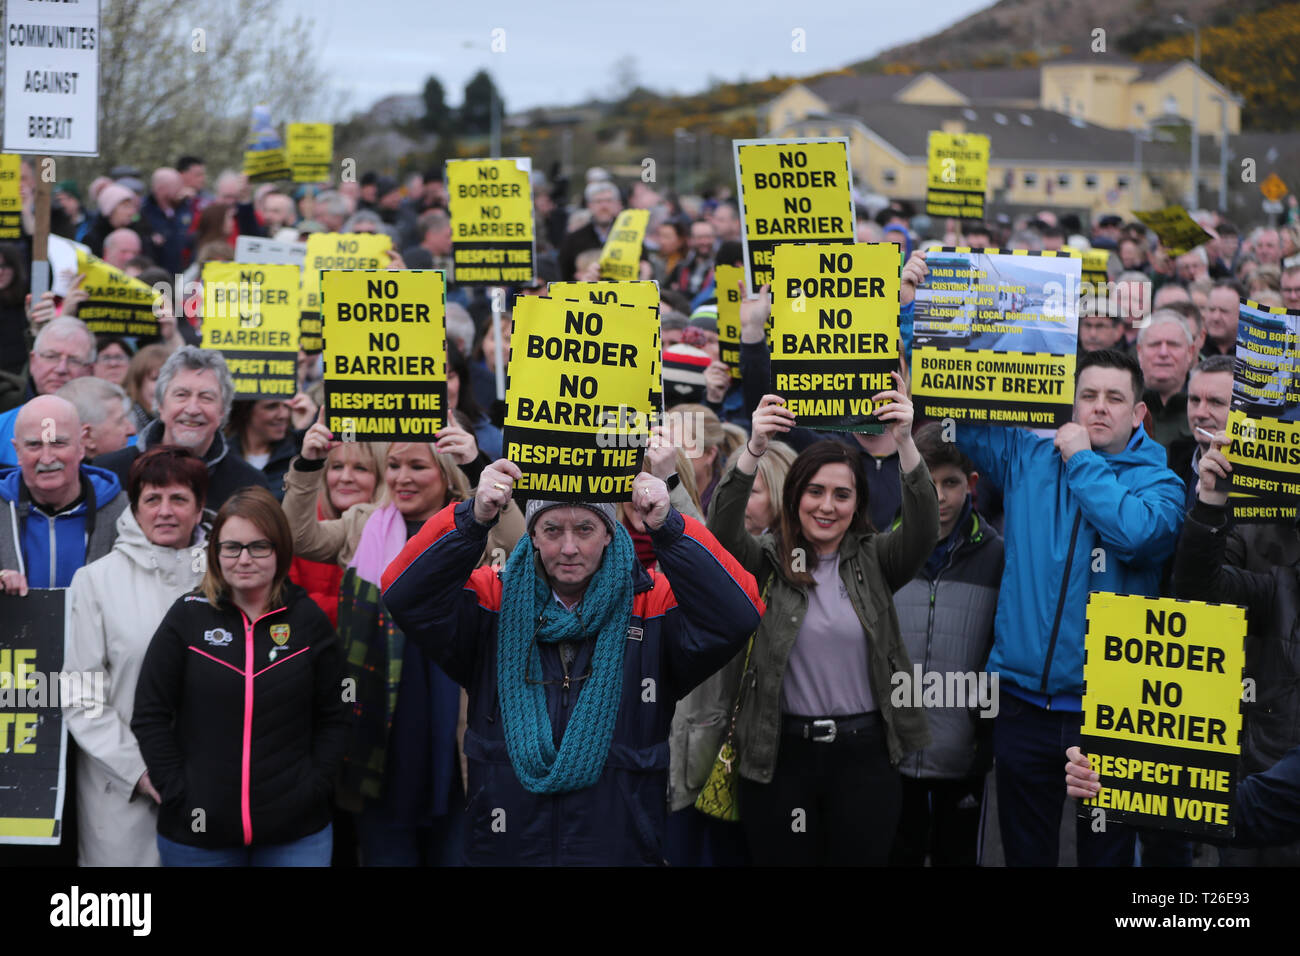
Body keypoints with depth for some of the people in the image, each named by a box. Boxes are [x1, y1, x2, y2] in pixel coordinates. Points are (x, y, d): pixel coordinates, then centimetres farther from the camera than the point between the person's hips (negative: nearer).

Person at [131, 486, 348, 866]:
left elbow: (333, 718, 7)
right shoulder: (188, 617, 0)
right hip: (196, 834, 0)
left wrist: (315, 786, -3)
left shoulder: (308, 620, 3)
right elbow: (150, 715, 1)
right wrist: (175, 790, -6)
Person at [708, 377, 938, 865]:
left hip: (864, 753, 1)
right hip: (781, 752, 0)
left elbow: (922, 530, -13)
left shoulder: (874, 560, 4)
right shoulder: (769, 561, 2)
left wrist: (906, 444, -29)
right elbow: (723, 532, -16)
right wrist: (753, 451, -32)